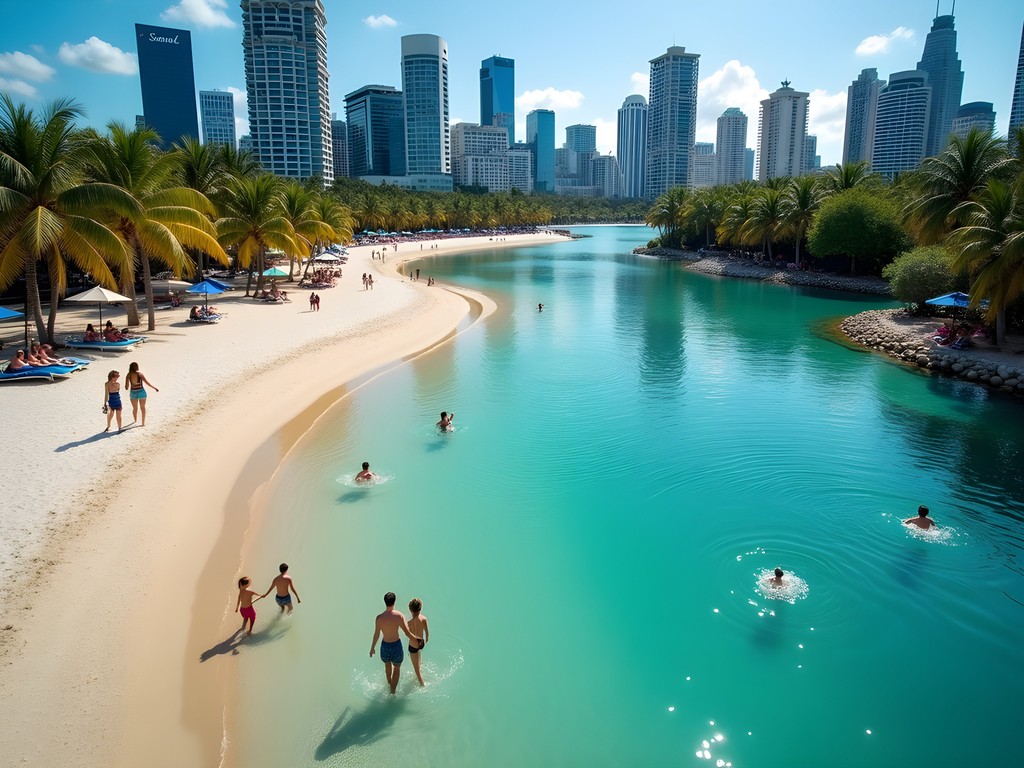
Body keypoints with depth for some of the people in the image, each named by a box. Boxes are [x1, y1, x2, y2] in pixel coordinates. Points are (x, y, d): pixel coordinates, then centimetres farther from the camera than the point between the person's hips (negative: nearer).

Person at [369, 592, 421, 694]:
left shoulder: (379, 617, -19)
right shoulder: (399, 616, -21)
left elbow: (376, 635, -10)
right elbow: (407, 633, -15)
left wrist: (372, 647, 6)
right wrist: (416, 639, 3)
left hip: (385, 645, 2)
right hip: (396, 645, -2)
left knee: (387, 664, 31)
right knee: (397, 667, 23)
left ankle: (389, 683, 54)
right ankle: (393, 690, 28)